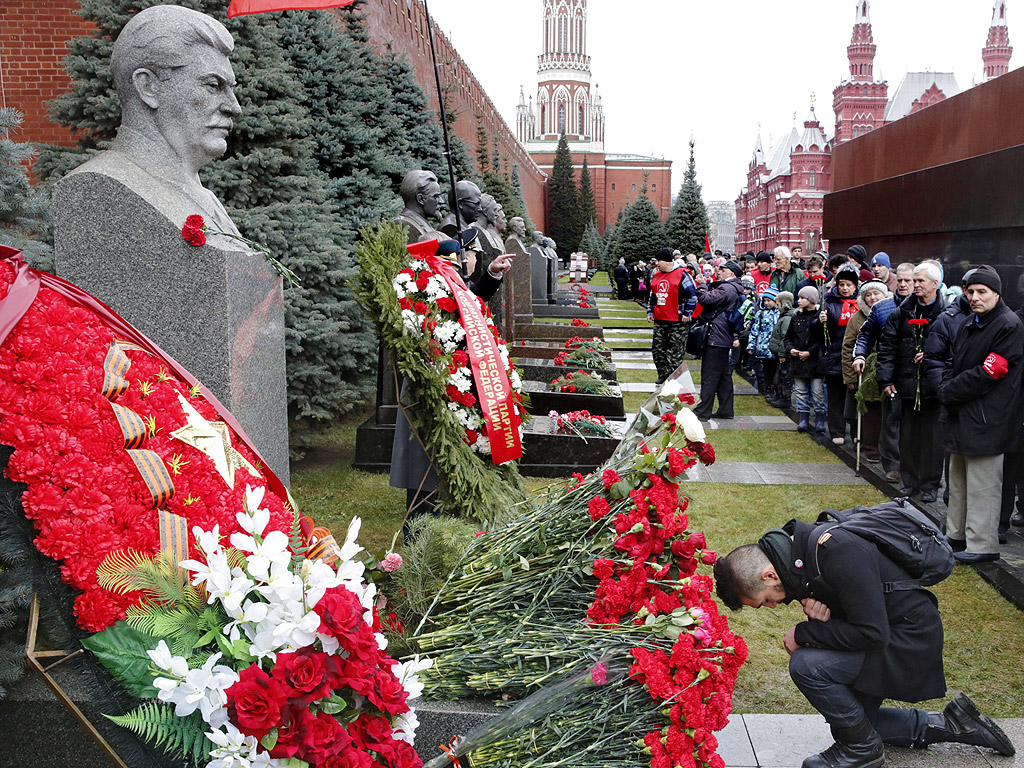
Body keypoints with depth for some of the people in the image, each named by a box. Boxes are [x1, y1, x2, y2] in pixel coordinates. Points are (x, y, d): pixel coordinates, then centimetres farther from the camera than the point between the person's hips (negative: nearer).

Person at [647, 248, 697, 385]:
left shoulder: (682, 274, -8)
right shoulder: (656, 275, 14)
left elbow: (692, 295, -9)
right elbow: (652, 296, 26)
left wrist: (687, 313, -12)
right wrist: (650, 312, 19)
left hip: (677, 322, -7)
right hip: (659, 320, 7)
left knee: (675, 352, -3)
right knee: (657, 349, 9)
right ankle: (664, 377, 19)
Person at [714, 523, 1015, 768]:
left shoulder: (838, 554, -32)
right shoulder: (800, 548, -3)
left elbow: (873, 633, -30)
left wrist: (803, 633, -22)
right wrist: (816, 610, -15)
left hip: (910, 638, -10)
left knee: (806, 666, -26)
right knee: (847, 721, 19)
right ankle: (945, 724, 24)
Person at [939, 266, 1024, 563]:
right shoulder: (968, 325, 15)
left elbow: (988, 373, -19)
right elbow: (952, 364, 18)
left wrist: (950, 392, -12)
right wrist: (947, 388, -2)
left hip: (986, 421, -9)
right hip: (961, 416, 9)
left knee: (982, 486, -4)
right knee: (958, 481, 18)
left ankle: (982, 545, 4)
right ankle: (956, 535, 30)